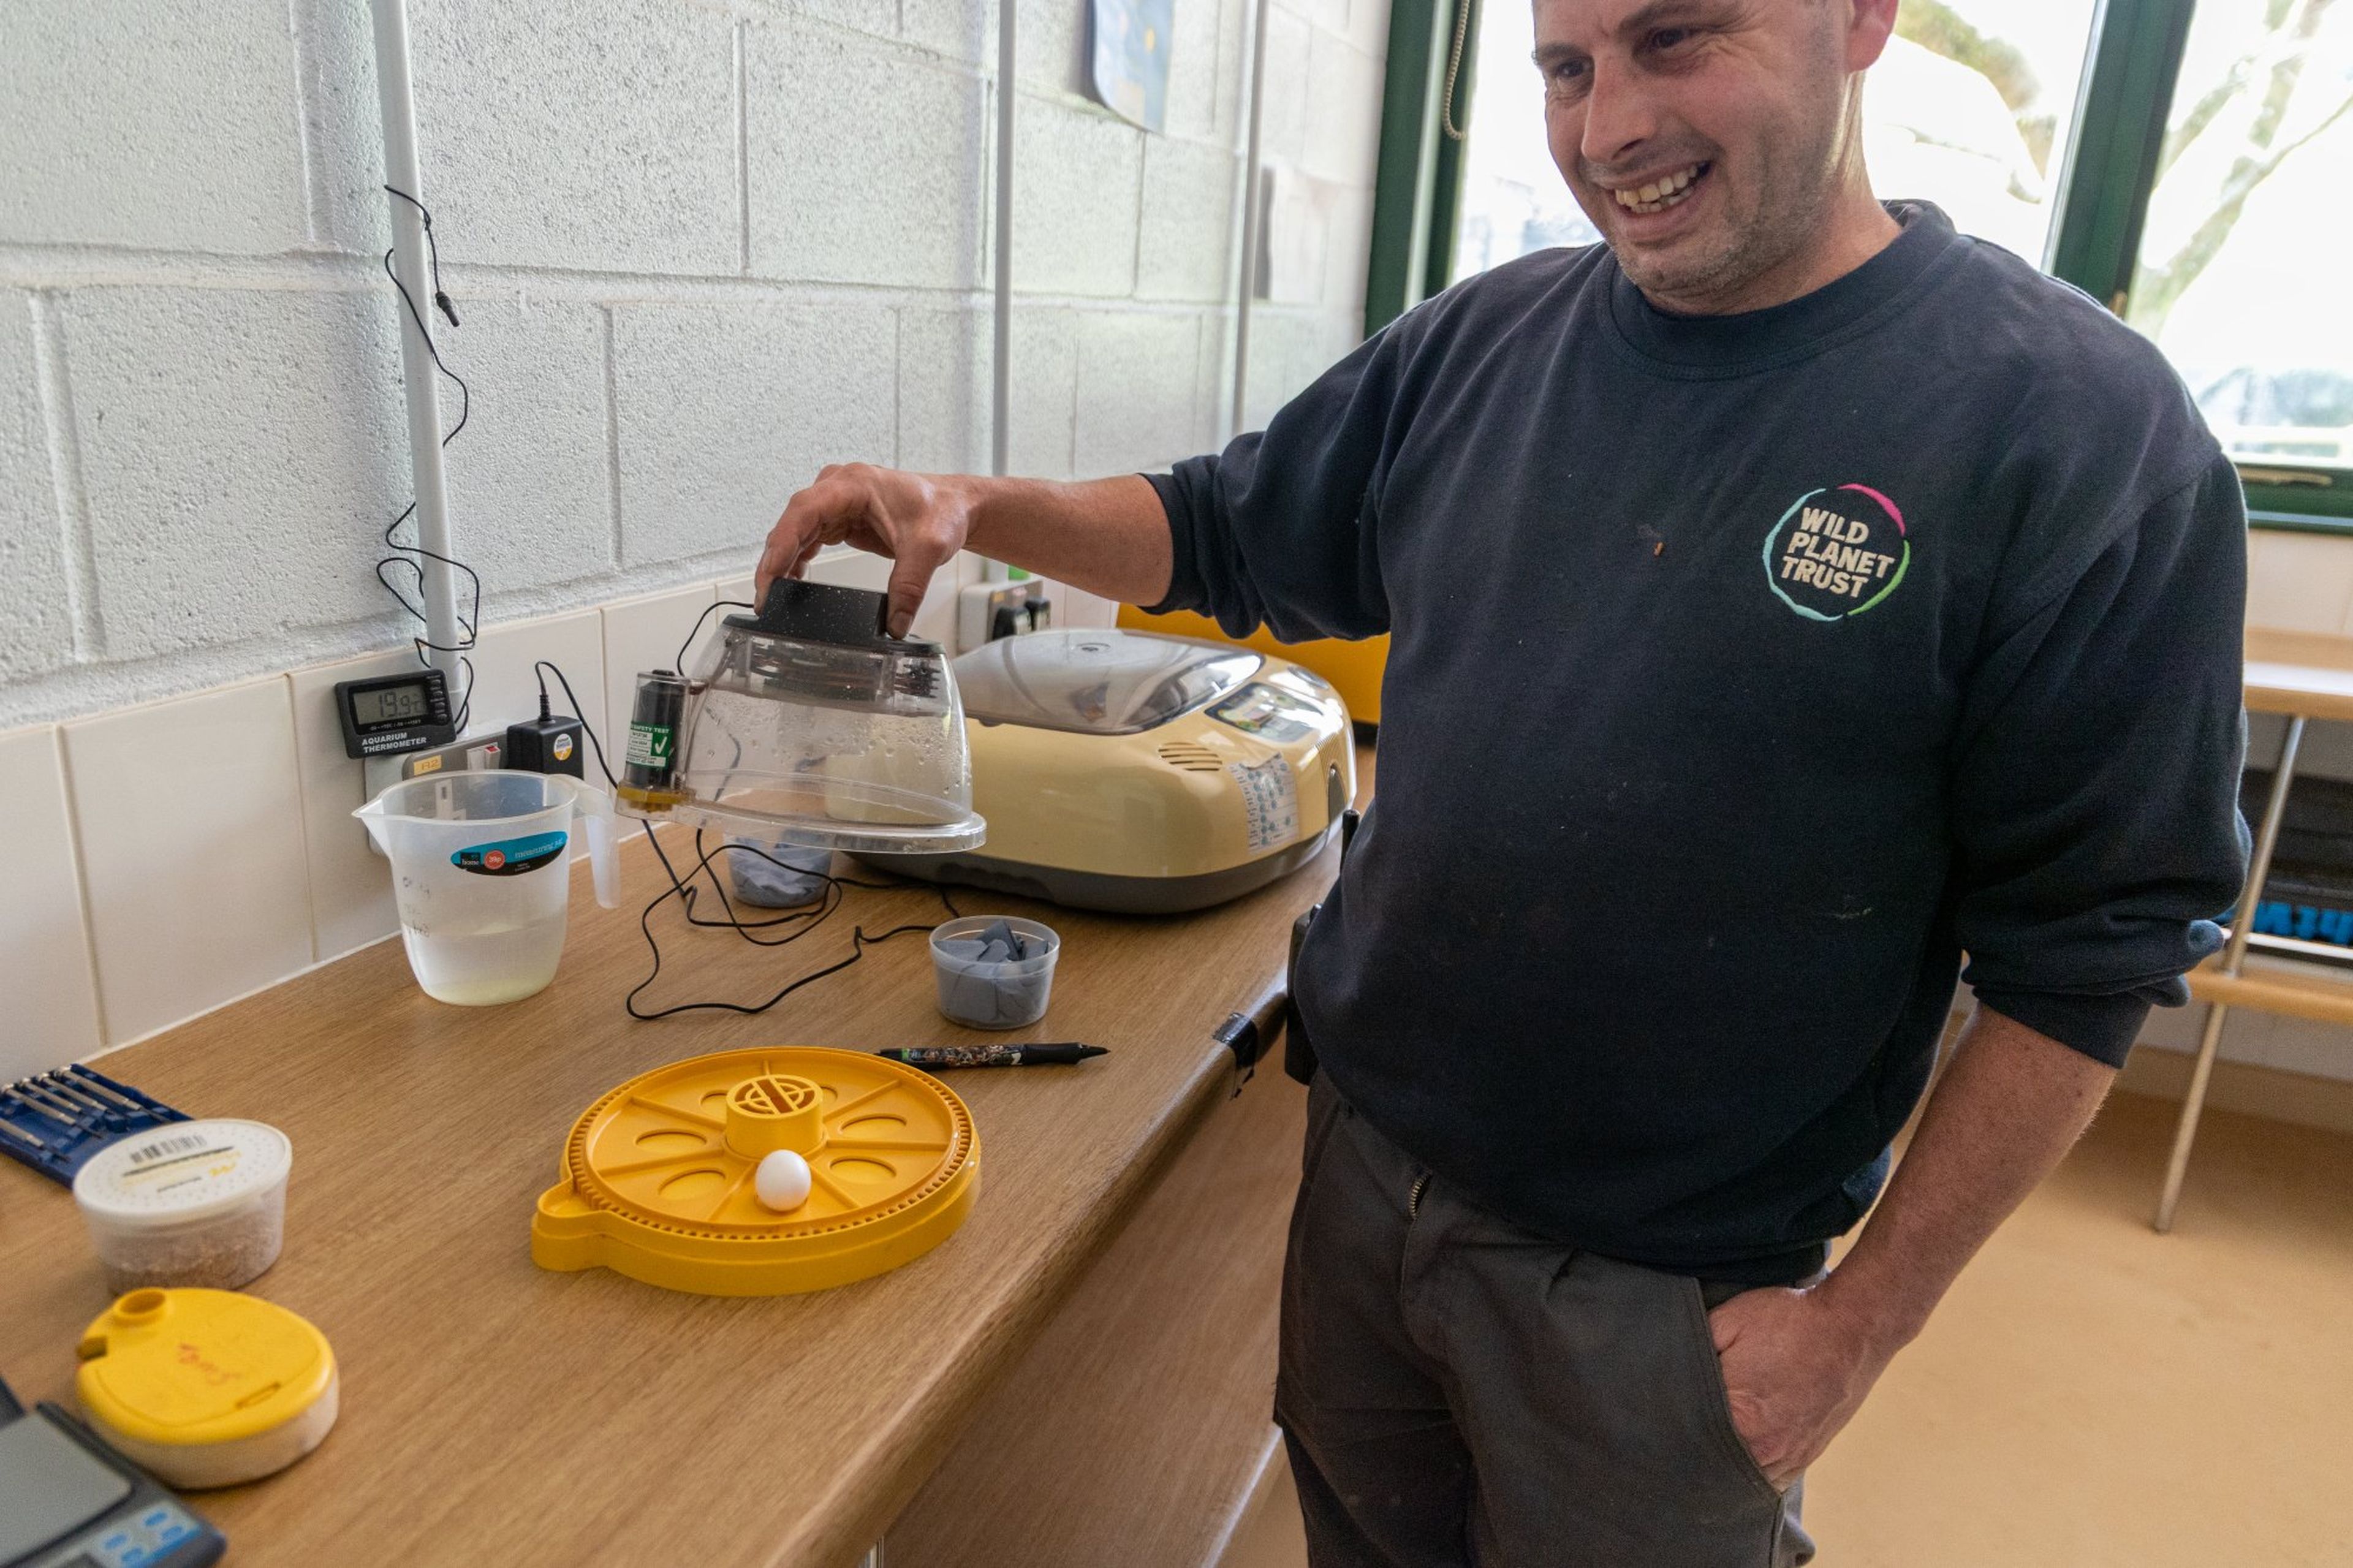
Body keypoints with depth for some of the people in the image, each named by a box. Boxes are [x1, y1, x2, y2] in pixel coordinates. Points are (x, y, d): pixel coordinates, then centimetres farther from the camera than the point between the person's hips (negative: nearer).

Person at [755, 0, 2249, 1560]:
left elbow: (2092, 948, -13)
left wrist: (1865, 1316, -11)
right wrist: (972, 506, -8)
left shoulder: (2078, 424, -16)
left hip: (1660, 1294, -4)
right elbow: (1229, 536, 9)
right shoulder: (1488, 339, -2)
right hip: (1365, 1158, 5)